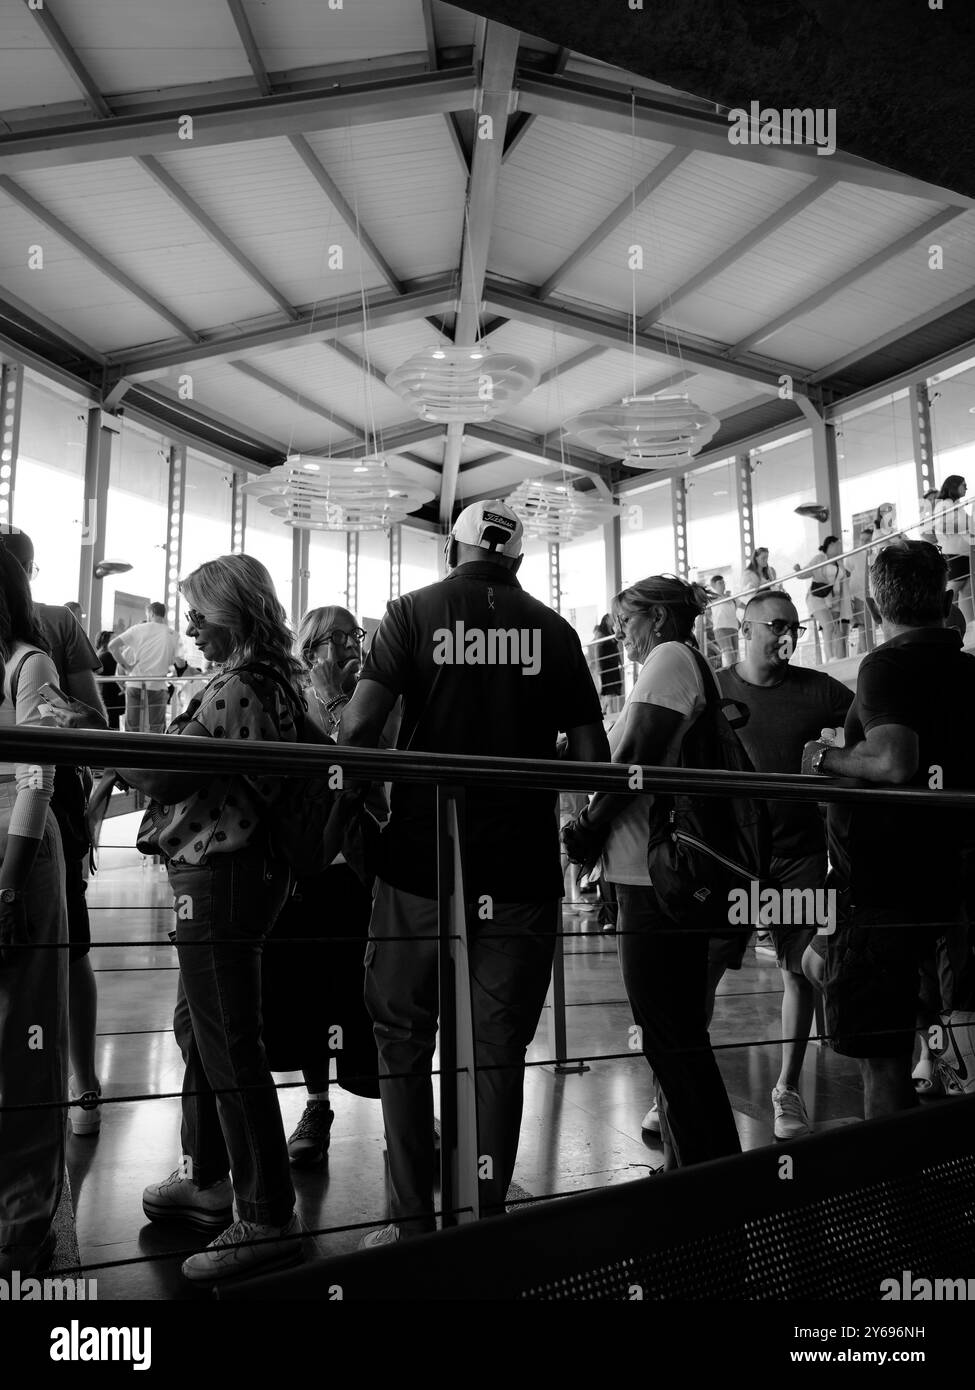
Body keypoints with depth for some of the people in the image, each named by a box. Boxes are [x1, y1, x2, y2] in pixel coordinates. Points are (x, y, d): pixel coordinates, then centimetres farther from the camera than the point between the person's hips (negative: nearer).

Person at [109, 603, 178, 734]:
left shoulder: (138, 629, 3)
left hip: (134, 685, 0)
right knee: (156, 730, 2)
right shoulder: (172, 635, 4)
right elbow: (172, 662, 6)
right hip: (157, 685, 0)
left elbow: (112, 646, -3)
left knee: (132, 729, 7)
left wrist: (126, 666, 1)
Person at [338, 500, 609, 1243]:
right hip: (522, 867, 1)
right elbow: (591, 754, 1)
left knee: (404, 1042, 13)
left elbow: (360, 725, -11)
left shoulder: (414, 612, 1)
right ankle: (487, 1218, 19)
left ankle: (413, 1221, 17)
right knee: (500, 1048, 12)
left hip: (423, 860, -1)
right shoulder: (552, 628, 5)